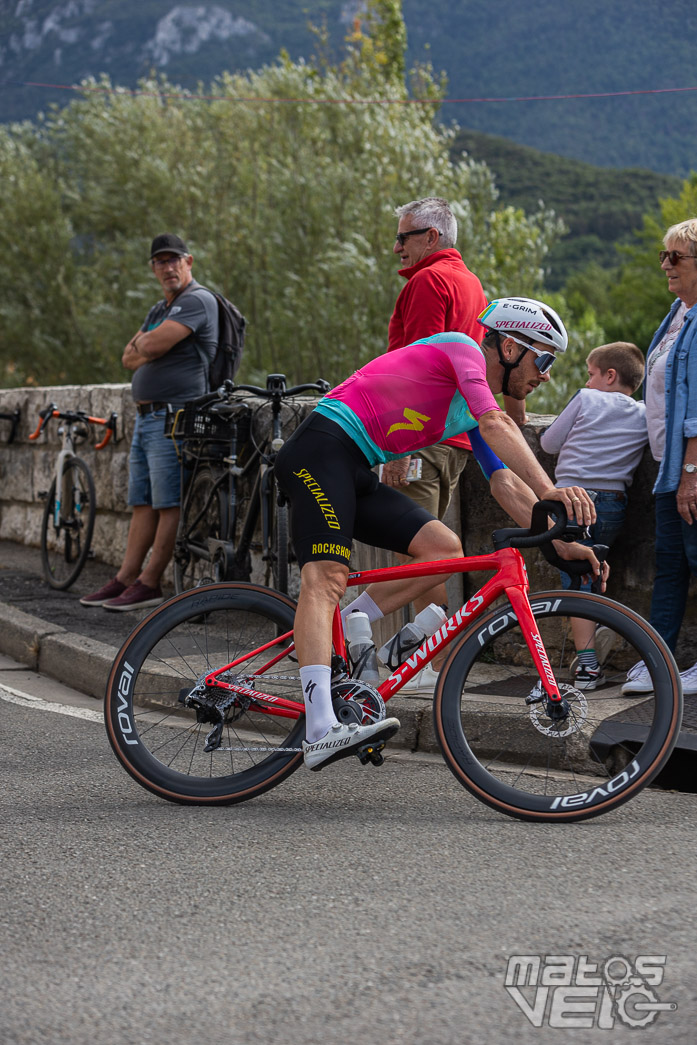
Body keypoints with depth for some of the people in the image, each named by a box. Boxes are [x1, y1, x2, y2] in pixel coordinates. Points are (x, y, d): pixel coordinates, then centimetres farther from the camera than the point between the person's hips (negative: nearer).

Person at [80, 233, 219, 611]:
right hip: (145, 418, 10)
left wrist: (144, 341, 3)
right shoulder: (159, 310, 22)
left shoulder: (197, 301, -9)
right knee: (143, 504, 11)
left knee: (169, 506, -6)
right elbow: (129, 359, 16)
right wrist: (148, 349, -4)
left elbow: (153, 346, -19)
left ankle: (149, 584, -5)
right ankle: (125, 579, 14)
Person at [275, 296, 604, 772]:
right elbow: (497, 425, -22)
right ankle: (322, 732, -38)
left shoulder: (474, 413, 20)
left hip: (357, 474, 10)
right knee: (326, 577, -24)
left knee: (445, 548, -4)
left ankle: (332, 642, -1)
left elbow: (509, 487, 16)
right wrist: (551, 491, -32)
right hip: (321, 449, -9)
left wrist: (561, 543, 5)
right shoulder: (461, 348, -6)